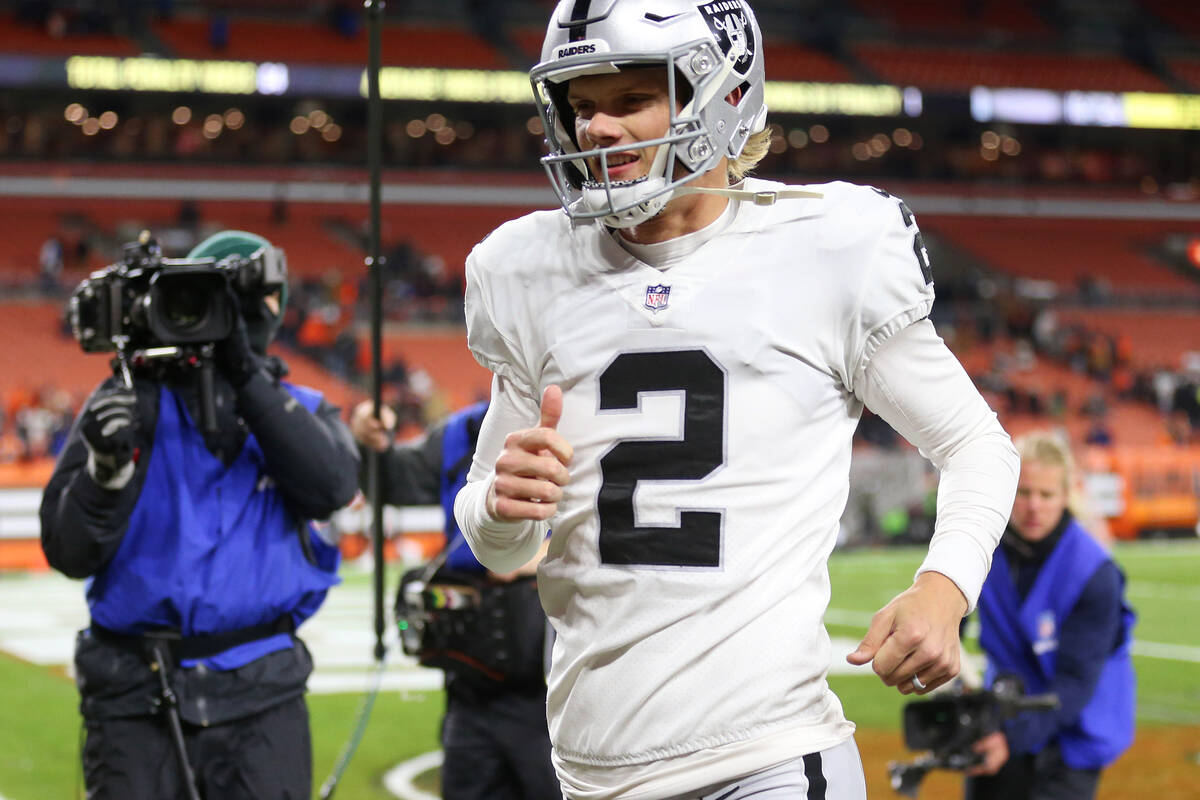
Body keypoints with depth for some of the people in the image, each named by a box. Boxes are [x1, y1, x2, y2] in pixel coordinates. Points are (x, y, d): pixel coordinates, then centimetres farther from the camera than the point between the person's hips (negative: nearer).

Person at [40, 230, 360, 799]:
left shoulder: (301, 411, 10)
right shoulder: (129, 405, 4)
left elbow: (332, 485, -13)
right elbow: (70, 553, 0)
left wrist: (249, 377, -16)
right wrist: (107, 468, -19)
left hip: (261, 695, 1)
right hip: (137, 698, -1)